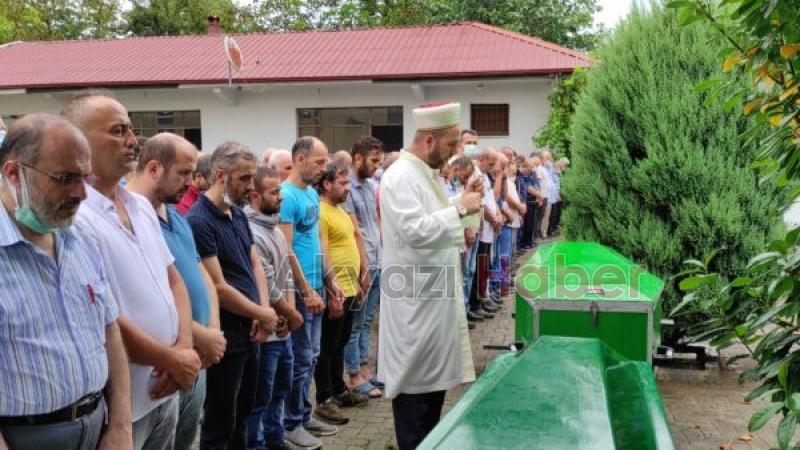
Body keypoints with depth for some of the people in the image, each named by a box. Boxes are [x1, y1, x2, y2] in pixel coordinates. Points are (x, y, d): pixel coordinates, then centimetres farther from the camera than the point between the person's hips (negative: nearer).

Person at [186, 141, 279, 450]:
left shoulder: (239, 215, 8)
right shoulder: (199, 221, -19)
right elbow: (219, 288, -20)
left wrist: (264, 312, -5)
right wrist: (263, 315, -9)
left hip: (250, 330, 8)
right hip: (225, 334, -8)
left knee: (242, 413, 21)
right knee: (220, 420, 5)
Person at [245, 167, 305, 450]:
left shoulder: (276, 230, 9)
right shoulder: (251, 234, -22)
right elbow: (268, 288, -21)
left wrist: (289, 314, -4)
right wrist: (294, 316, -7)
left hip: (282, 329, 10)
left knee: (281, 389, 22)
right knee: (260, 397, 4)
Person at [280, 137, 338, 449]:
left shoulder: (313, 194, 11)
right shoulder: (287, 195, -16)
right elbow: (285, 249, -19)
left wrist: (327, 280, 17)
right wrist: (306, 291, -17)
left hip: (315, 285, 9)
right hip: (299, 289, -9)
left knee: (311, 355, 15)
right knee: (301, 357, 0)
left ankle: (304, 414, 27)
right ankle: (291, 423, 12)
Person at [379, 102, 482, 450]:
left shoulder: (427, 174, 12)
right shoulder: (400, 177, -18)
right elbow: (414, 230, -28)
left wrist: (462, 202, 7)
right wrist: (459, 209, -21)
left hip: (435, 294, 10)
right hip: (415, 299, -10)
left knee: (435, 377, 18)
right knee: (415, 381, 1)